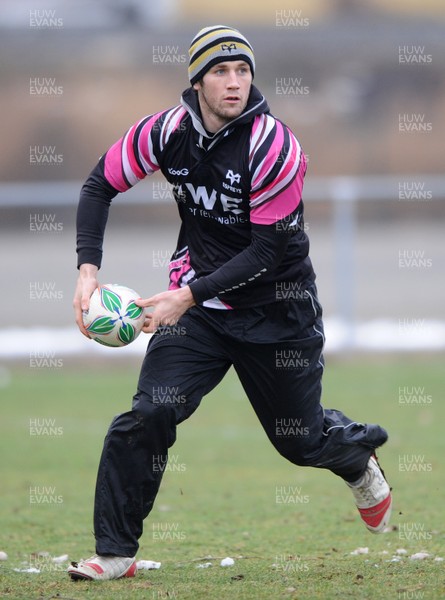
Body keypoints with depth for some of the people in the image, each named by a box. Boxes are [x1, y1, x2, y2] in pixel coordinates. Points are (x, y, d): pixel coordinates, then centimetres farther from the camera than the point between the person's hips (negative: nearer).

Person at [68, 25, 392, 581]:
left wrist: (190, 295, -28)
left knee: (301, 439, 12)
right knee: (148, 413, -17)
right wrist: (88, 269, -10)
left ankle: (359, 459, 49)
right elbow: (100, 184, 3)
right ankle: (114, 553, -8)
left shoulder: (275, 147, -22)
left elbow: (268, 251, -21)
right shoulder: (166, 131, -10)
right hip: (196, 301, 2)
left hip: (275, 311, -2)